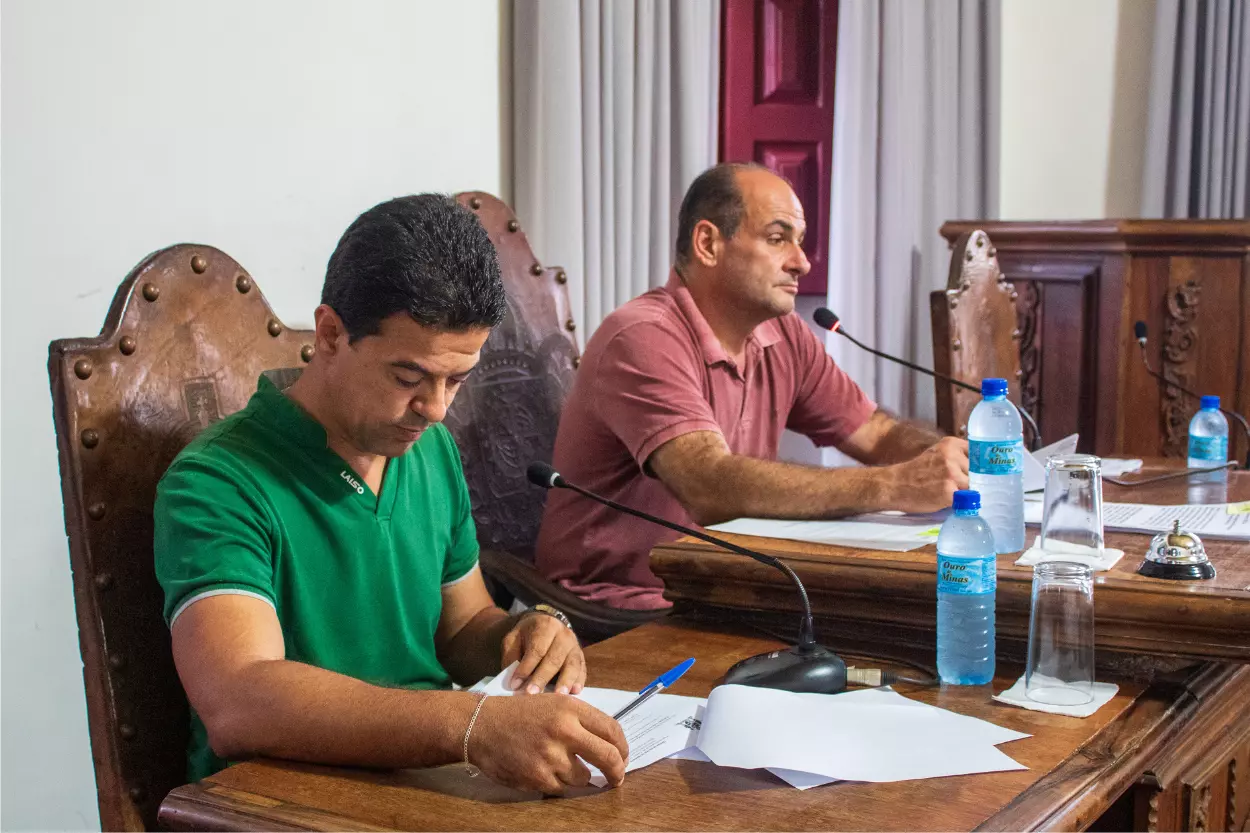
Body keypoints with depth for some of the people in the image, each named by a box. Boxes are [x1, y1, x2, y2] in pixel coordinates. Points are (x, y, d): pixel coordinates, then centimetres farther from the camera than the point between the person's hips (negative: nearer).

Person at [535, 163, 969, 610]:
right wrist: (894, 487, -36)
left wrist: (960, 457, -10)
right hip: (625, 605, -8)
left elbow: (880, 435, 13)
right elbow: (713, 487, -33)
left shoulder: (783, 336, 7)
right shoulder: (644, 339, -20)